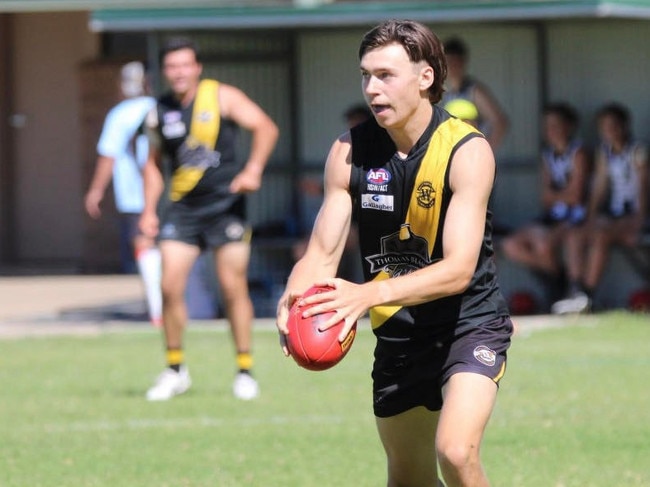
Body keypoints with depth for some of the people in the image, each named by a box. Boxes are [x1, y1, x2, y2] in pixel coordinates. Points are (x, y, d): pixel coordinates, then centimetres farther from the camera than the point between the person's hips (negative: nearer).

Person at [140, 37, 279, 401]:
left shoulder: (221, 97, -4)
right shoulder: (160, 113, 7)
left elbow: (266, 127, -9)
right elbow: (155, 162, 19)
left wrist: (253, 169, -23)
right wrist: (149, 210, 11)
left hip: (225, 204, -3)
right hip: (182, 208, 3)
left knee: (233, 287, -2)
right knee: (171, 286, -6)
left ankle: (245, 371, 9)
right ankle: (176, 370, 9)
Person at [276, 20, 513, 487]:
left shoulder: (467, 150, -19)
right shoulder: (350, 152, -6)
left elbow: (458, 268, -29)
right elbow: (322, 253, -7)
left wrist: (370, 294, -43)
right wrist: (293, 299, -31)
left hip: (469, 322, -5)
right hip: (398, 332, 5)